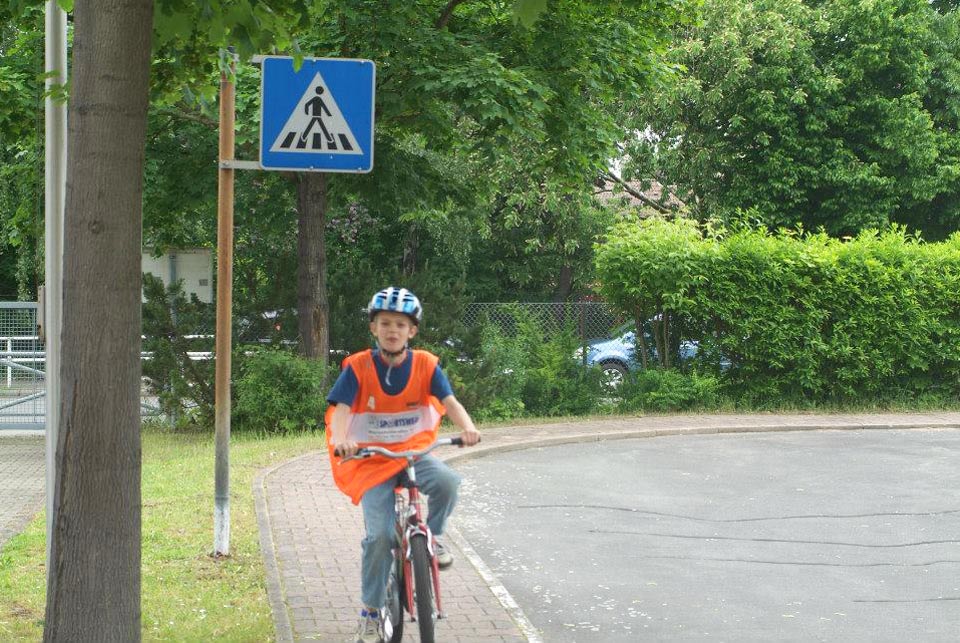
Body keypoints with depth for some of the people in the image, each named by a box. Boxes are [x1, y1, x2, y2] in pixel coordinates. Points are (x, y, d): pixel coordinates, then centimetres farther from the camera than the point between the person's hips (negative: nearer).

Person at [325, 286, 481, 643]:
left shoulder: (425, 365, -5)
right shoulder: (358, 367, -9)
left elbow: (450, 402, -14)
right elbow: (341, 409, -18)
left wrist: (467, 427, -35)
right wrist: (341, 440, -39)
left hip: (414, 452, 1)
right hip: (372, 459, -1)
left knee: (446, 481, -31)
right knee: (380, 534, -15)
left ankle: (432, 536, 1)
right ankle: (371, 612, 4)